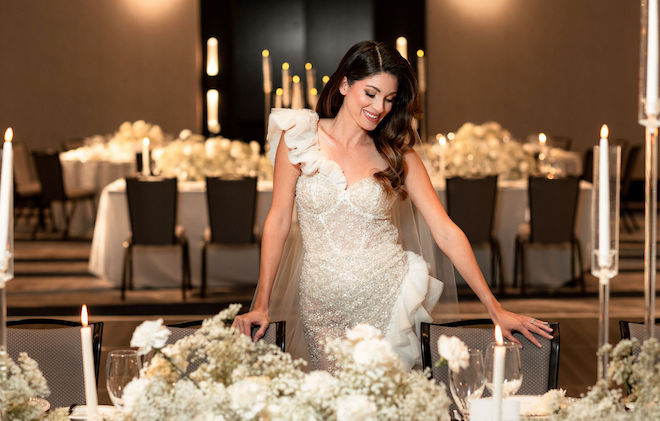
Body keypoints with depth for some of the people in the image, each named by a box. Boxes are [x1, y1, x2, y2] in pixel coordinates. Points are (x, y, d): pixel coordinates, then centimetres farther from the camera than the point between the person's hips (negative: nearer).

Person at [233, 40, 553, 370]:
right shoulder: (301, 139, -1)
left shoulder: (398, 154, 1)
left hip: (388, 300, 1)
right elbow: (278, 222, 2)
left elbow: (446, 231, -1)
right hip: (324, 306, 0)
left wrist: (494, 309, -5)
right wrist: (260, 305, -2)